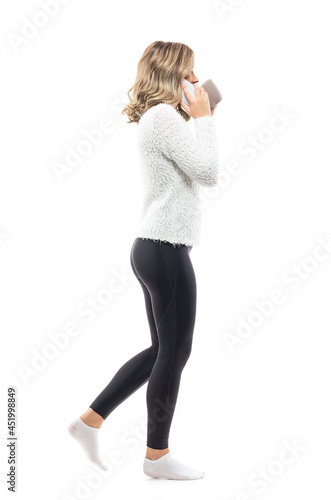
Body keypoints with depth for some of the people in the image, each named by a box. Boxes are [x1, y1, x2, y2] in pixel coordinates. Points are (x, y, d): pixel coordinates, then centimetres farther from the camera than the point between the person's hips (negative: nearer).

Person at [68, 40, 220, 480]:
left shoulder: (155, 116, 19)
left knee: (162, 350, 18)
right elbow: (208, 173, -16)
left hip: (152, 247, 10)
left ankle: (91, 419, 24)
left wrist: (196, 117, 17)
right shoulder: (164, 116, -12)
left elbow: (193, 169, 19)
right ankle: (158, 455, 20)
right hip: (166, 249, -10)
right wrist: (204, 118, -8)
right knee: (175, 352, 3)